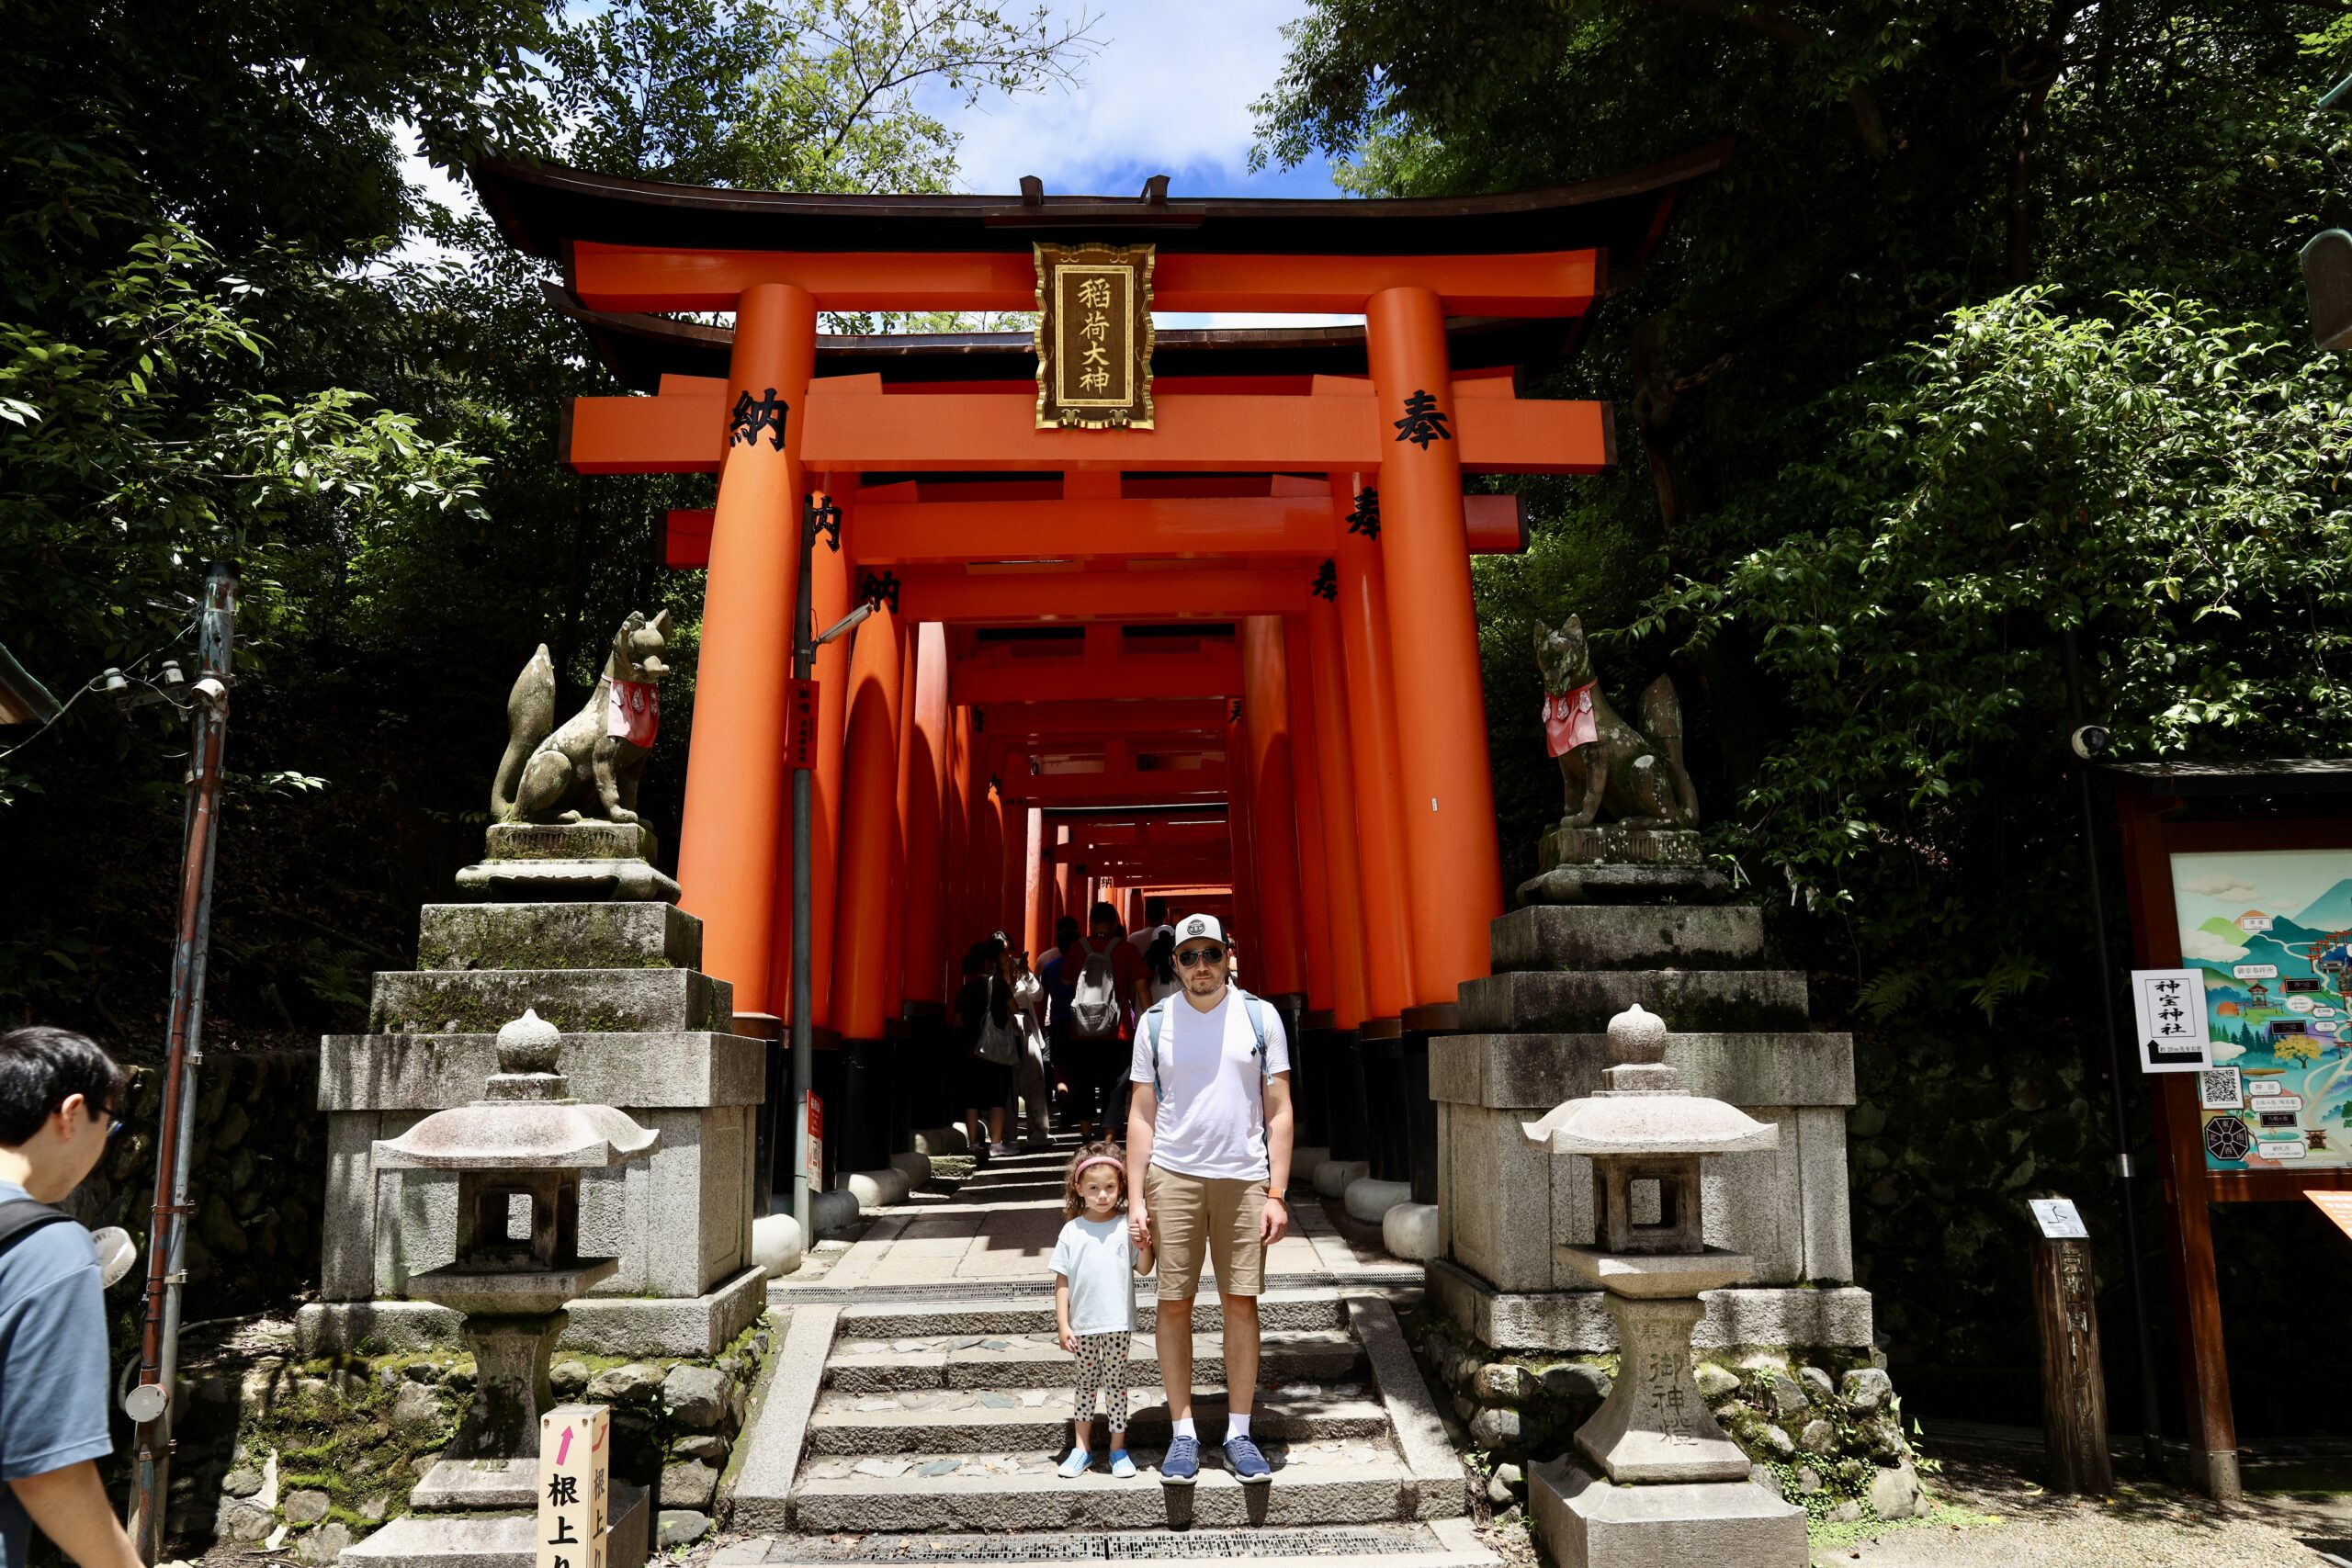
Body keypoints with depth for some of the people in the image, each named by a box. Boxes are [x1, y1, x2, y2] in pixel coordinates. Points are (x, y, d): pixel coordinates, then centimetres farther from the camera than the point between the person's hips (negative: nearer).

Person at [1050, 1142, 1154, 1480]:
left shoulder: (1126, 1227, -3)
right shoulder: (1072, 1231, -3)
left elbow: (1144, 1269, -1)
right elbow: (1062, 1282, -1)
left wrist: (1144, 1245, -19)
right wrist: (1062, 1324, -4)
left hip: (1118, 1324, -1)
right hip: (1083, 1325, 1)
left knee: (1116, 1383, 8)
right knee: (1086, 1384, 13)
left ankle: (1118, 1448, 19)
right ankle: (1082, 1449, 24)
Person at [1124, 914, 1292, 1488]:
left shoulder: (1260, 1016, 3)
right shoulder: (1155, 1022, 5)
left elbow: (1279, 1111, 4)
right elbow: (1142, 1115, 7)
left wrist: (1277, 1194, -3)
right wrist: (1135, 1198, 1)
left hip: (1244, 1179, 0)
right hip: (1173, 1175, 0)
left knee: (1242, 1303, 3)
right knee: (1174, 1304, 2)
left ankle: (1239, 1434, 14)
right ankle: (1183, 1433, 13)